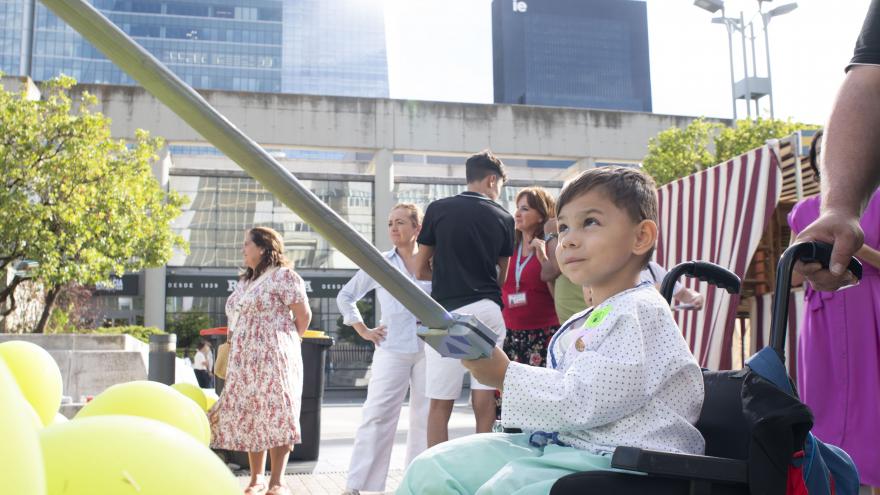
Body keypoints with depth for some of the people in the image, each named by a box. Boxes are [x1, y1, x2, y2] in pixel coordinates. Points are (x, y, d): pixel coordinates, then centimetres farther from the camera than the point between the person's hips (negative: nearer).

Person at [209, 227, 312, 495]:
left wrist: (287, 345, 5)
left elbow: (304, 315, -4)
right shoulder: (244, 281, 19)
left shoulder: (283, 276, -5)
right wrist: (232, 348, 11)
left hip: (273, 359, -7)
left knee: (275, 414, -6)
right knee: (249, 416, 6)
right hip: (244, 361, 8)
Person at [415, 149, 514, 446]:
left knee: (440, 403, 2)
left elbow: (421, 269, 8)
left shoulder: (438, 209, 3)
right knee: (484, 400, 6)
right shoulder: (503, 218, 6)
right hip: (486, 309, 1)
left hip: (446, 310, -1)